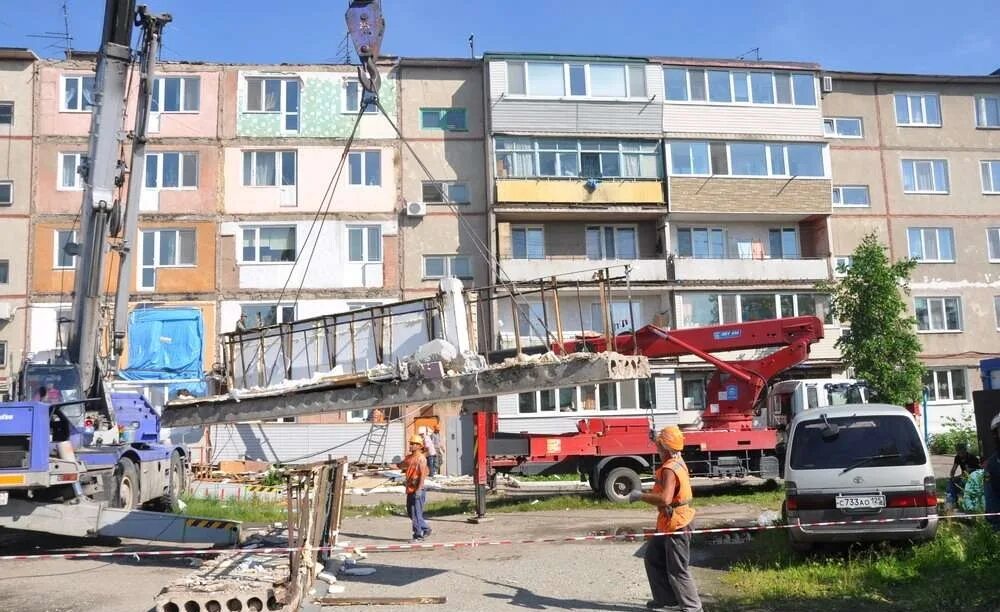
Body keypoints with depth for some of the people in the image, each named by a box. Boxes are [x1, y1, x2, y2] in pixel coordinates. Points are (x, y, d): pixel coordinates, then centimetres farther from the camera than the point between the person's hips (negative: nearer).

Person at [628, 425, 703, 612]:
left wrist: (640, 496, -25)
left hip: (676, 525, -11)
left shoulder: (670, 469, -26)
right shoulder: (676, 462, 6)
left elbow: (665, 499, -37)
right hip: (667, 523, 11)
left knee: (677, 570, 1)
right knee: (653, 557, 20)